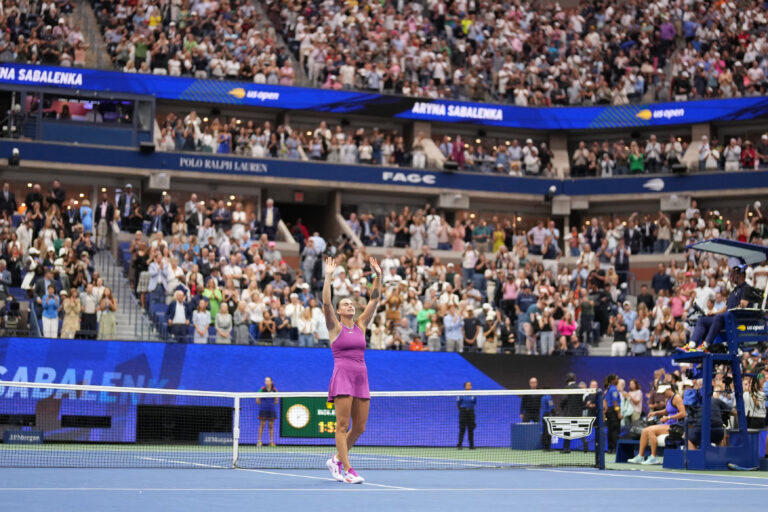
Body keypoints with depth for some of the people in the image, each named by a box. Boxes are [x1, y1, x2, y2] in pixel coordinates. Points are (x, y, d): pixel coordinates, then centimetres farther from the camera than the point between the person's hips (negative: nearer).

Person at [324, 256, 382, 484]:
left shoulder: (361, 325, 15)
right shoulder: (335, 327, 4)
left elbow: (374, 300, 12)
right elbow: (326, 302, -10)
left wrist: (378, 276, 5)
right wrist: (328, 277, -14)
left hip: (361, 378, 5)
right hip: (342, 377, -5)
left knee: (359, 427, 6)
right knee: (343, 425, -8)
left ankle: (337, 459, 25)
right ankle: (347, 470, -8)